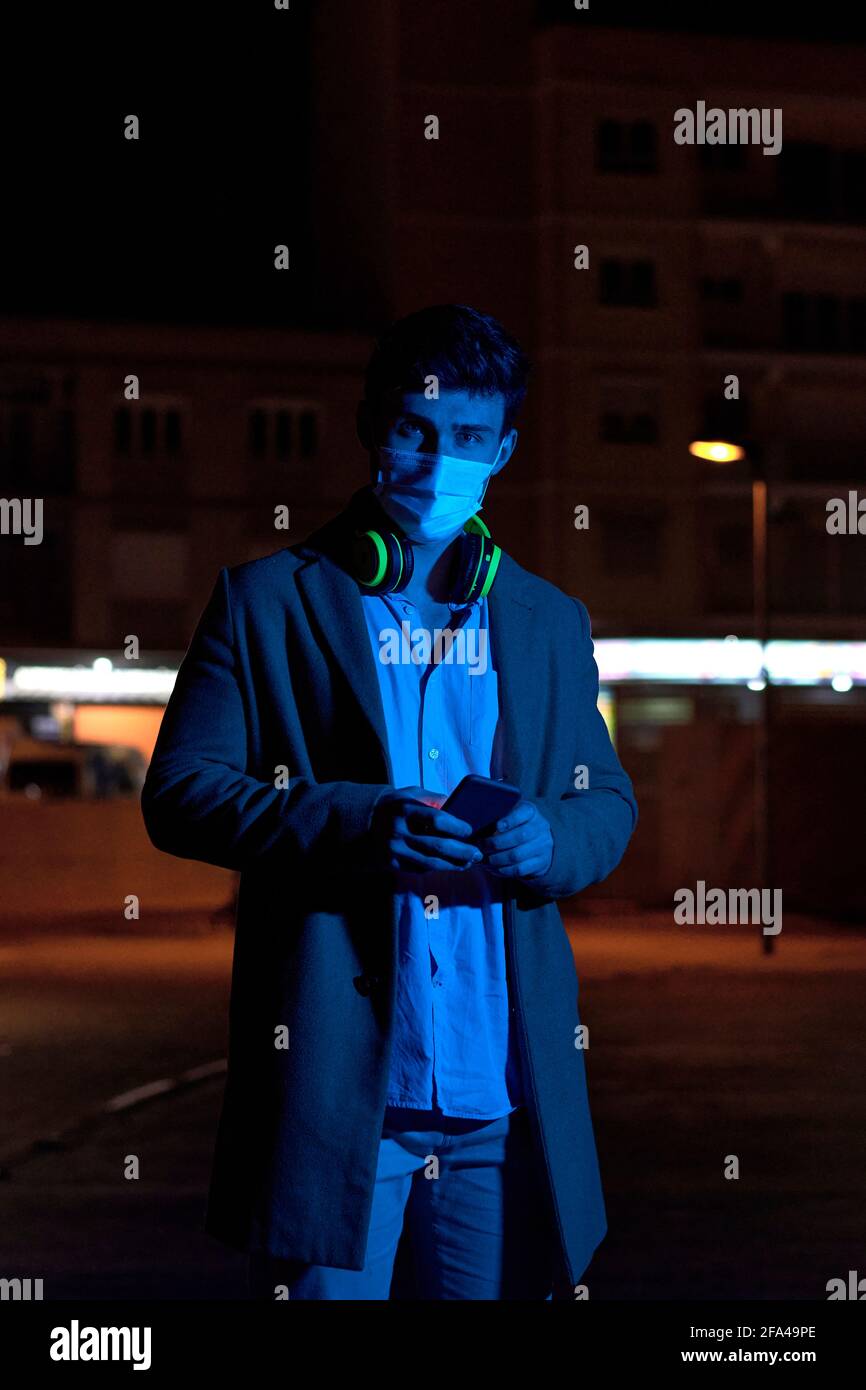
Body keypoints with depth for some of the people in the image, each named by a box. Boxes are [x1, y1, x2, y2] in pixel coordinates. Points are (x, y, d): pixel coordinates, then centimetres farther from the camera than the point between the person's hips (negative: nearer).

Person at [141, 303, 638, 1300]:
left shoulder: (550, 622, 17)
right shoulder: (266, 601, 6)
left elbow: (609, 800, 18)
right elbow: (178, 792, -1)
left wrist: (550, 840, -7)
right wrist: (359, 824, -15)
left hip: (502, 1095, 3)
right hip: (331, 1077, -3)